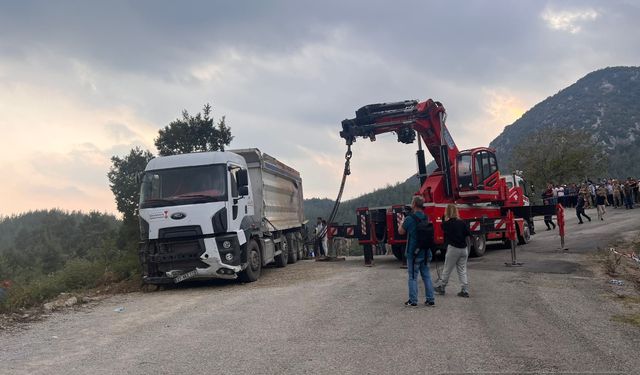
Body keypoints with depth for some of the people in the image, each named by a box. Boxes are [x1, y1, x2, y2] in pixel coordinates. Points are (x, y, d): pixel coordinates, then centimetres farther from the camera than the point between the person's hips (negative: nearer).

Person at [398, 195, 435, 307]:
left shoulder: (409, 219, -15)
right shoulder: (426, 218, 5)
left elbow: (401, 231, -4)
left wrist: (402, 221, 13)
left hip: (413, 253, -6)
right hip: (425, 252, 6)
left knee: (413, 277, 2)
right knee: (426, 276, 11)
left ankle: (413, 300, 6)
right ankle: (430, 299, 12)